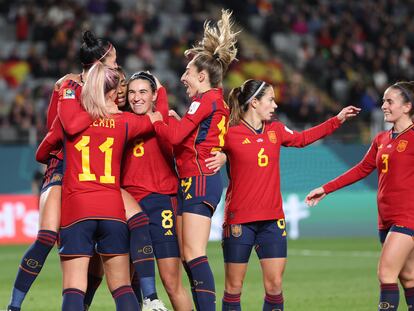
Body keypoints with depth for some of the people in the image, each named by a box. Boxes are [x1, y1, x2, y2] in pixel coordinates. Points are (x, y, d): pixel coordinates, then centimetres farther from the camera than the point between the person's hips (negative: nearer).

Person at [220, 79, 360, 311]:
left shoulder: (276, 130, 9)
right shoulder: (231, 135, -8)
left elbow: (303, 138, 26)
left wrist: (338, 120, 28)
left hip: (272, 220, 5)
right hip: (239, 219, -5)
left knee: (275, 284, -1)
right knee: (234, 286, 2)